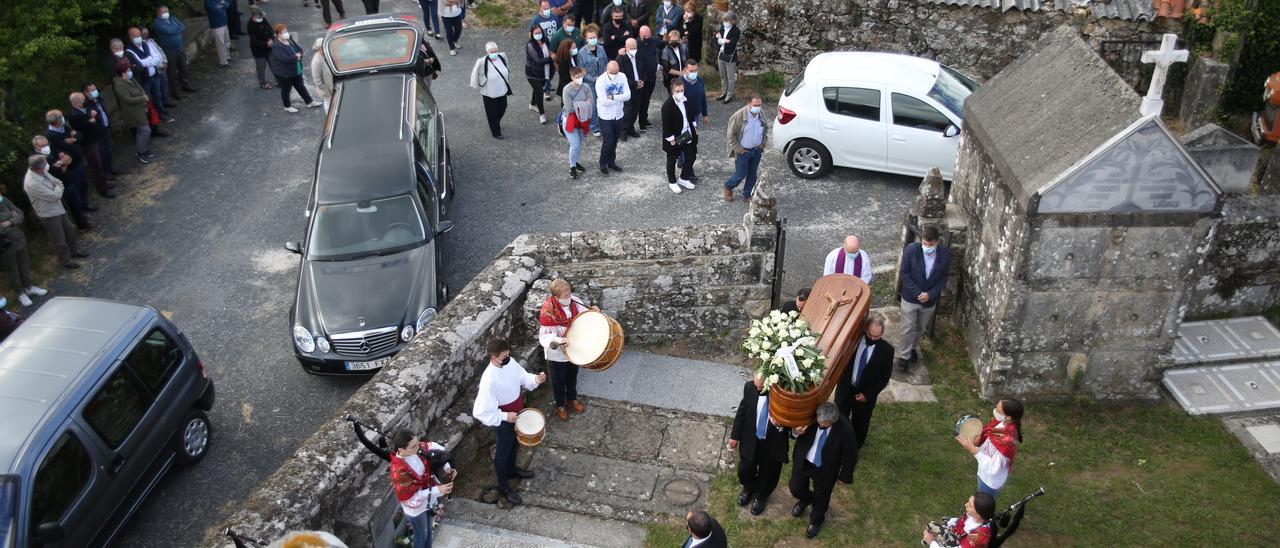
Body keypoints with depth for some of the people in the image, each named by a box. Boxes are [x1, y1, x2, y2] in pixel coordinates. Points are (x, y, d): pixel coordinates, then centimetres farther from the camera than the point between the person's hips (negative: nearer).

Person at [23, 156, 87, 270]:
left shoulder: (42, 172, -8)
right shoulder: (32, 183, -34)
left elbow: (58, 182, 6)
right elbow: (55, 196, -28)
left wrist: (57, 188, -15)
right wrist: (58, 188, -9)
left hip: (58, 208, 8)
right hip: (49, 214, -8)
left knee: (69, 231, 25)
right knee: (59, 239, 10)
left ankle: (73, 251, 47)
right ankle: (65, 261, 29)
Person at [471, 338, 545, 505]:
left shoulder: (510, 363, -14)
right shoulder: (489, 380, -36)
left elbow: (522, 377, 2)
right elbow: (481, 411, -32)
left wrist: (535, 379, -18)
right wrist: (505, 416, -32)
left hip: (517, 413, 7)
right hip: (503, 421, -7)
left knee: (514, 444, 30)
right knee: (503, 452, 15)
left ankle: (511, 469, 57)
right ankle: (503, 486, 37)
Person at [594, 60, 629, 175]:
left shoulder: (622, 77, -7)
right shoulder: (601, 81, -21)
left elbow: (628, 96, -12)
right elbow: (604, 102, -27)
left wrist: (613, 97, -24)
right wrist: (620, 98, -16)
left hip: (618, 115, 5)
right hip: (605, 116, -5)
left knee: (614, 141, 17)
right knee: (608, 141, -3)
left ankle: (611, 161, 36)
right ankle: (603, 164, 18)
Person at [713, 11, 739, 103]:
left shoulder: (736, 31, -17)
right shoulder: (722, 28, 2)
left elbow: (731, 44, -24)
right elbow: (717, 40, 2)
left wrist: (721, 39, -14)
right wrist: (724, 41, -19)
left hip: (730, 57, -7)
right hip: (721, 55, 7)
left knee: (730, 77, 5)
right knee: (722, 76, 19)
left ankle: (729, 95, 17)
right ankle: (724, 93, 34)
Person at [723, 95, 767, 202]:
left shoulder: (761, 114, -5)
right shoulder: (738, 116, -23)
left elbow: (766, 129, 15)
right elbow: (730, 135, -16)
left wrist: (763, 143, 6)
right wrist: (738, 149, -14)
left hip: (757, 150, 5)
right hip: (743, 151, -5)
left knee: (753, 174, 12)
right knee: (741, 174, 4)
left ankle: (747, 195, 31)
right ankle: (728, 186, 33)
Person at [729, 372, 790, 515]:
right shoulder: (749, 387, -19)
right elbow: (742, 411, -3)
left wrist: (781, 423, -38)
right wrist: (735, 435, 4)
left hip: (774, 443, -2)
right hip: (751, 439, 2)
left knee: (768, 474, 21)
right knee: (744, 470, 20)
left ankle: (761, 496, 53)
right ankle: (749, 488, 56)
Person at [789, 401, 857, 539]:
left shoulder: (845, 430, -34)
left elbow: (850, 455, -17)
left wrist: (844, 476, -3)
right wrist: (796, 432, -30)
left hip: (824, 468, -2)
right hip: (803, 461, 2)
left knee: (821, 496, 21)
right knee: (796, 488, 21)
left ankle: (816, 520, 54)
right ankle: (805, 499, 59)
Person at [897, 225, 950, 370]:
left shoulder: (945, 254, -15)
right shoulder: (911, 250, -20)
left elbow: (944, 277, -6)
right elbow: (904, 273, -13)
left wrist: (930, 294, -18)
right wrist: (917, 293, -19)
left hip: (930, 299, 2)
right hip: (910, 297, -2)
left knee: (920, 328, 21)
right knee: (908, 328, 6)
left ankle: (912, 347, 45)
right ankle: (904, 355, 24)